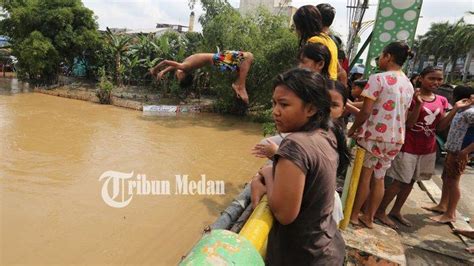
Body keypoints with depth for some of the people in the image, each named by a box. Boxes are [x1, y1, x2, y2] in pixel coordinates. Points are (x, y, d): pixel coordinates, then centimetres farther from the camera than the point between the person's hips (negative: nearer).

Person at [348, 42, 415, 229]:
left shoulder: (378, 78, -11)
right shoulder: (409, 85, 12)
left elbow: (366, 111, -16)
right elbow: (404, 115, 15)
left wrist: (352, 129, -3)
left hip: (374, 135, -6)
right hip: (396, 138, 7)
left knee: (364, 176, 5)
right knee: (378, 178, 13)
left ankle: (353, 214, 17)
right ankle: (369, 217, 23)